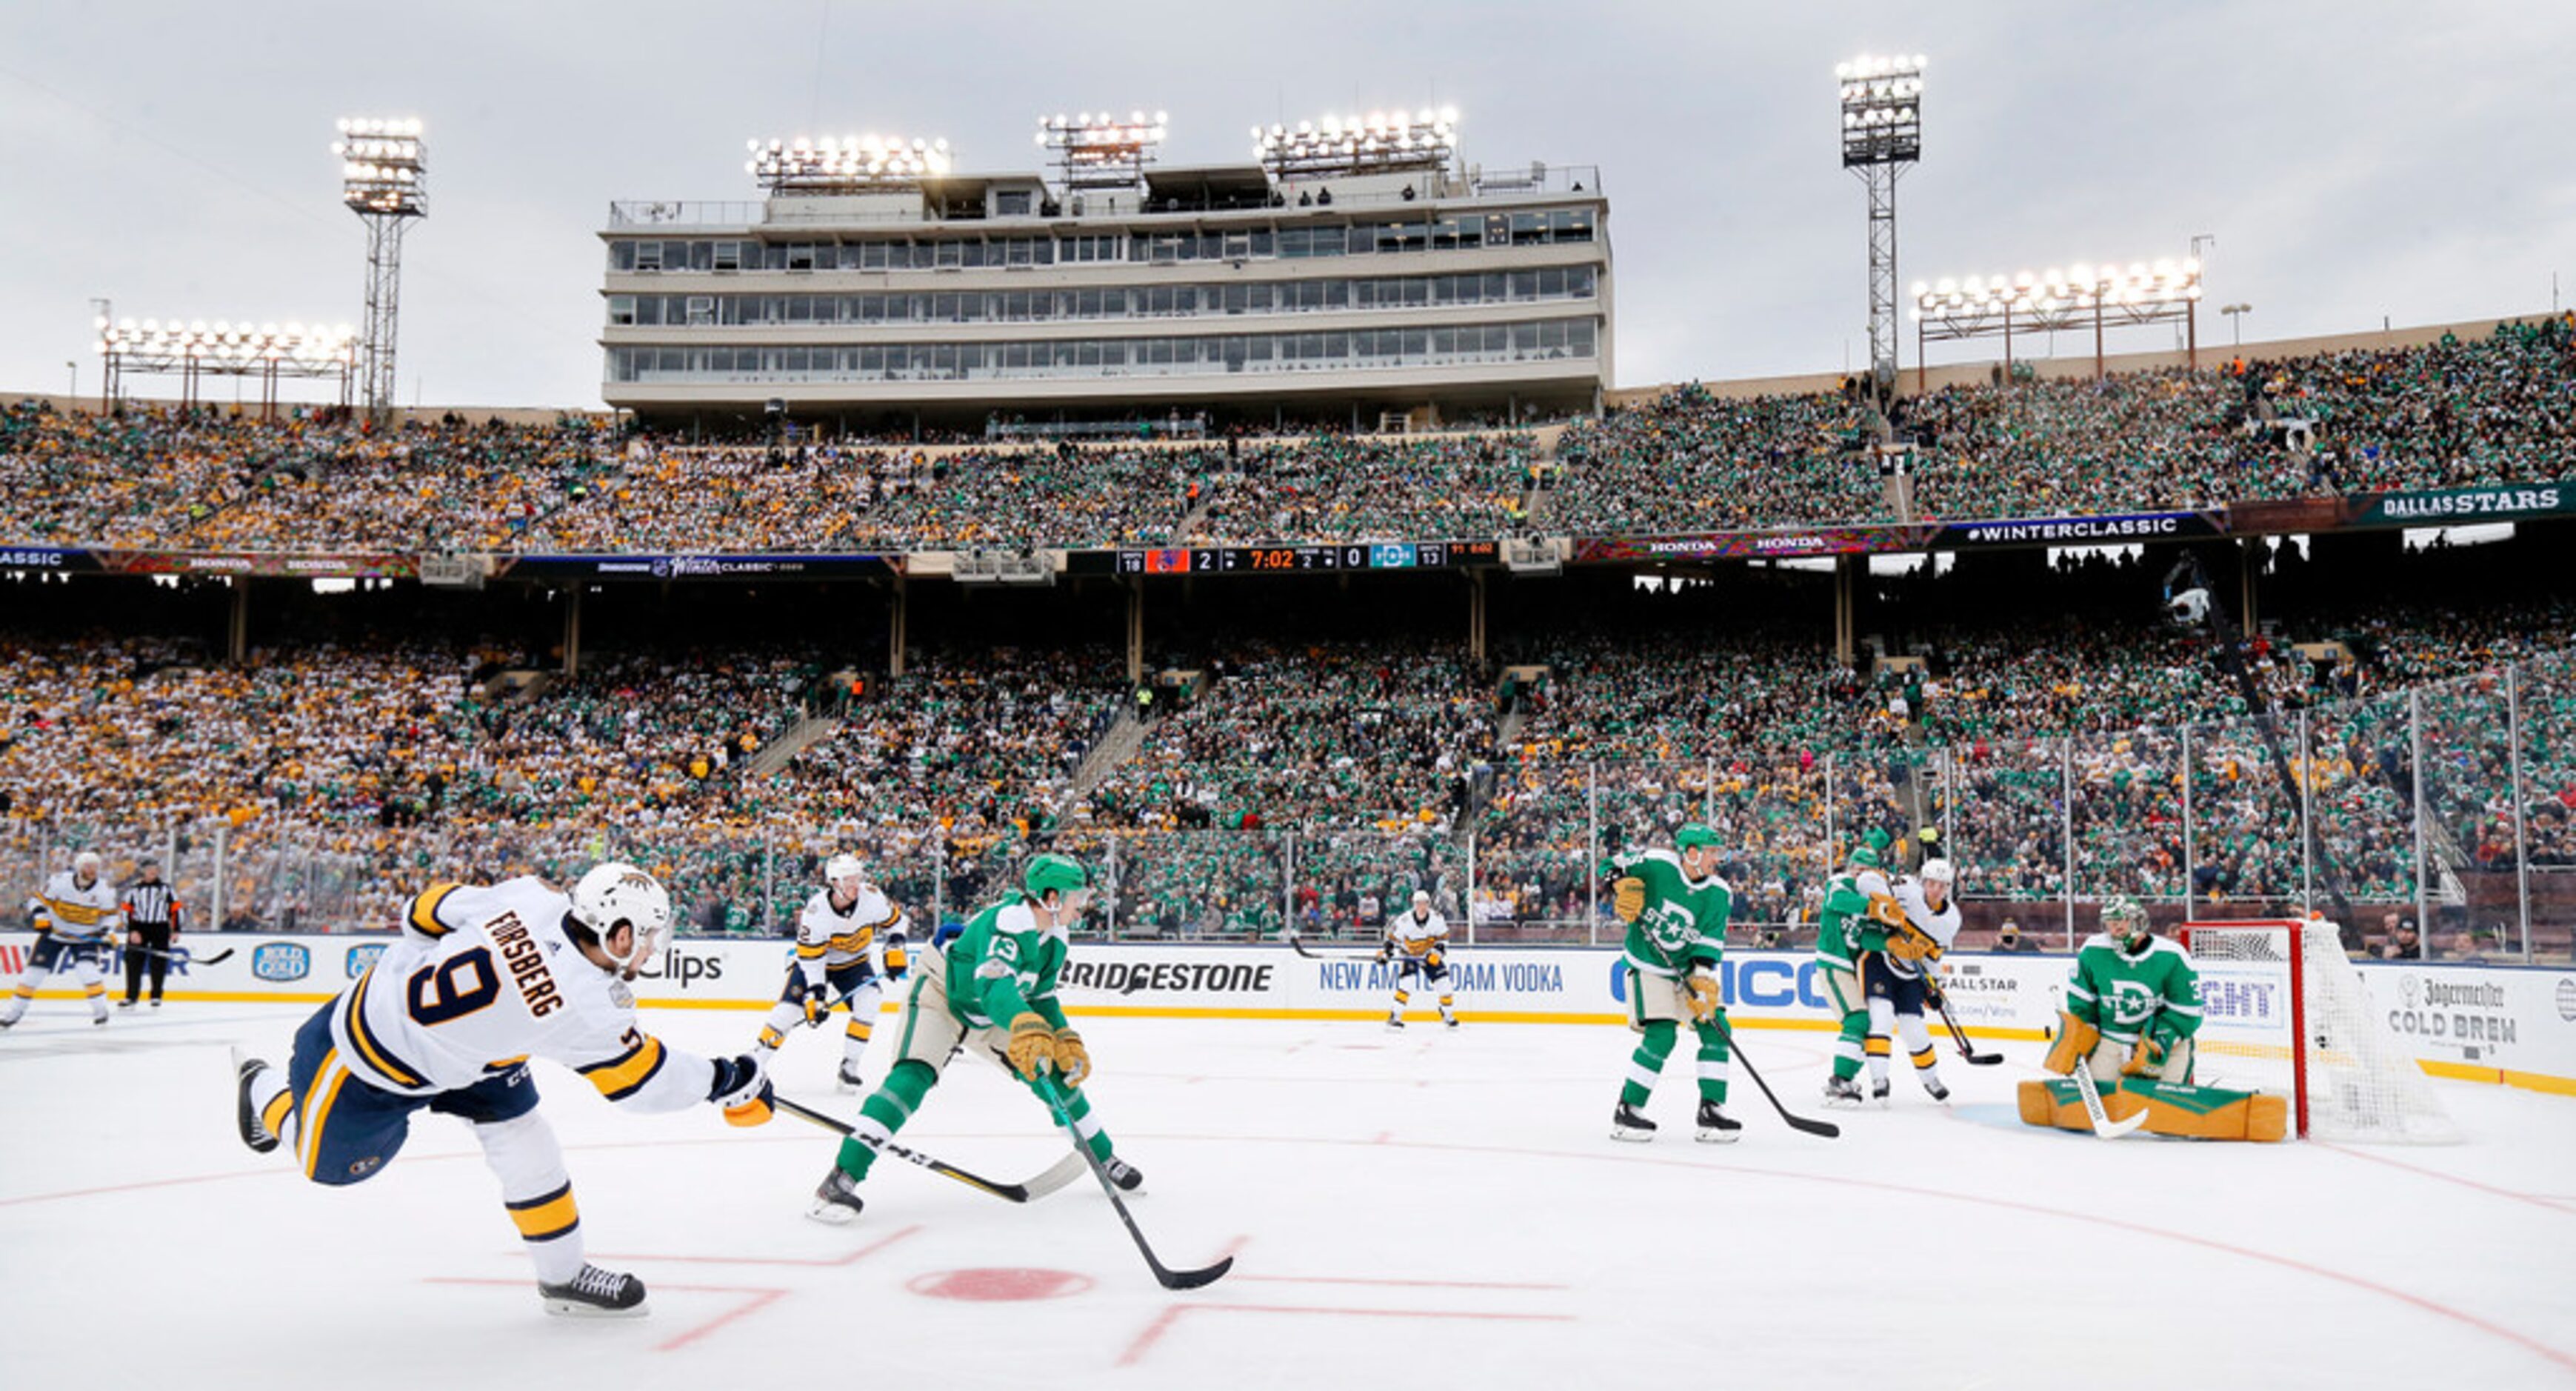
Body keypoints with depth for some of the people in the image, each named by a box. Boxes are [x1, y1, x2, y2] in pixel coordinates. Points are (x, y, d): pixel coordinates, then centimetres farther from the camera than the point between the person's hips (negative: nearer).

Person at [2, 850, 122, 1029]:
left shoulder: (105, 890, -12)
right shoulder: (60, 881, -17)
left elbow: (112, 914, -1)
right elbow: (39, 900, -8)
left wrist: (107, 931, -16)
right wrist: (40, 918, -24)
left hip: (86, 936, -1)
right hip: (55, 933, 1)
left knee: (87, 969, -21)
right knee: (35, 970, 0)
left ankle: (100, 1009, -8)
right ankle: (15, 1009, 16)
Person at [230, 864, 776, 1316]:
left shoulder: (531, 895, -20)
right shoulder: (586, 1009, -35)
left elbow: (431, 911, -5)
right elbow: (646, 1081, -21)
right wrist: (725, 1080, -9)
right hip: (371, 1070, -7)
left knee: (522, 1135, 6)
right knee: (330, 1163, 21)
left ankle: (563, 1275, 17)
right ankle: (264, 1091, 46)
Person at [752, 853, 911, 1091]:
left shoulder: (872, 897, -22)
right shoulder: (816, 911, -30)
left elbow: (895, 921, -3)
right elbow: (810, 957, -24)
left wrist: (895, 948, -18)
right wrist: (815, 994, -28)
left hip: (854, 962, 2)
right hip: (815, 959, -2)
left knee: (869, 1000, -22)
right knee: (790, 1007, -14)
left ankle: (849, 1066, -10)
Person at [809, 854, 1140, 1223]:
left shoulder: (1055, 941, -4)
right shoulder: (1008, 921, -32)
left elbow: (1042, 998, 8)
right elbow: (994, 985, -47)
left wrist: (1066, 1041, -7)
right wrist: (1026, 1027, -64)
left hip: (990, 1019, 8)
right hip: (940, 996, -8)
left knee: (1057, 1072, 2)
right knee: (914, 1076, -29)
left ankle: (1104, 1158, 21)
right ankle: (842, 1178, -29)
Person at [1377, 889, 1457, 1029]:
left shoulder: (1437, 918, -15)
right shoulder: (1405, 920, -23)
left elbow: (1443, 937, -5)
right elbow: (1392, 937, -11)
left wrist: (1438, 951, -18)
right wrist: (1385, 952, -16)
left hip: (1430, 955, 3)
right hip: (1409, 955, -3)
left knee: (1443, 983, -3)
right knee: (1406, 982, -22)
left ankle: (1447, 1015, 18)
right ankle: (1395, 1017, -16)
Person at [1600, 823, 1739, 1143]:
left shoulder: (1718, 894, -5)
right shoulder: (1656, 865, -15)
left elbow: (1710, 940, -9)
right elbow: (1612, 866, -5)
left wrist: (1701, 978, -21)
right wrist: (1620, 886, -26)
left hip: (1687, 969, 5)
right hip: (1647, 968, -5)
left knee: (1715, 1027, -4)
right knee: (1661, 1035, -17)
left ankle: (1712, 1110, 8)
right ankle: (1626, 1111, -3)